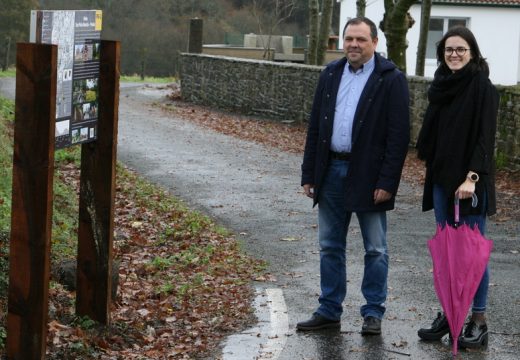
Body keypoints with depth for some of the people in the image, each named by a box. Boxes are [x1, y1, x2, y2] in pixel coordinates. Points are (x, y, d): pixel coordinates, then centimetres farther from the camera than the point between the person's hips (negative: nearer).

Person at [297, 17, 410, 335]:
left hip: (368, 175, -5)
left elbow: (399, 136, -11)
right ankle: (329, 311, 21)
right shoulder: (331, 74, 9)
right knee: (330, 247, 11)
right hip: (331, 172, 6)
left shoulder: (391, 79, -8)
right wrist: (309, 174, 7)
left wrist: (387, 182, -16)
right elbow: (315, 127, 11)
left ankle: (374, 313, 14)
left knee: (376, 249, 5)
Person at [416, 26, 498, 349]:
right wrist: (433, 169, 11)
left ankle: (478, 321, 6)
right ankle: (448, 314, 17)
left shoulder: (482, 88, -8)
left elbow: (485, 137, -14)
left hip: (470, 181, -6)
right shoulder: (441, 86, 11)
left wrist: (471, 178, -22)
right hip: (442, 177, 6)